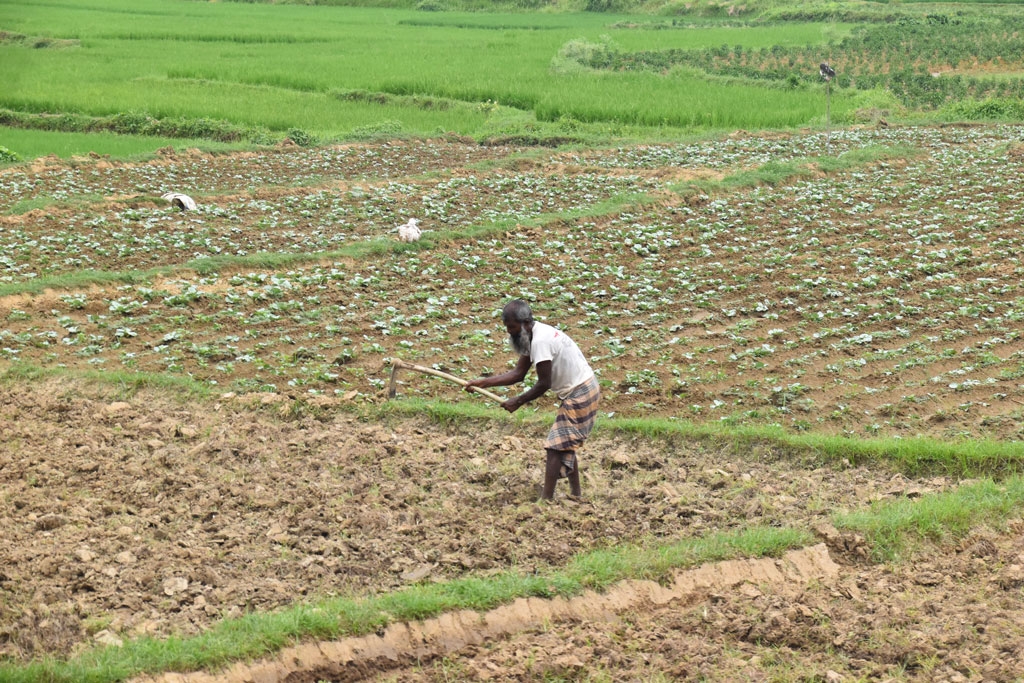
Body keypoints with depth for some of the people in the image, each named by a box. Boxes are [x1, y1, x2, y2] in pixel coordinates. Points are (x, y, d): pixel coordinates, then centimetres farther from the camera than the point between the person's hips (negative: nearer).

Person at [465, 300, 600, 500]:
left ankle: (546, 500, -11)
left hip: (579, 395, -11)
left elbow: (543, 384, -21)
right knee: (566, 447, 18)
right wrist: (483, 382, 4)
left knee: (556, 448, -10)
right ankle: (576, 496, 25)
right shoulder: (535, 336, 9)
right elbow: (518, 373, 11)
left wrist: (518, 402, -10)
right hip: (585, 389, 11)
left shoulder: (540, 341, -23)